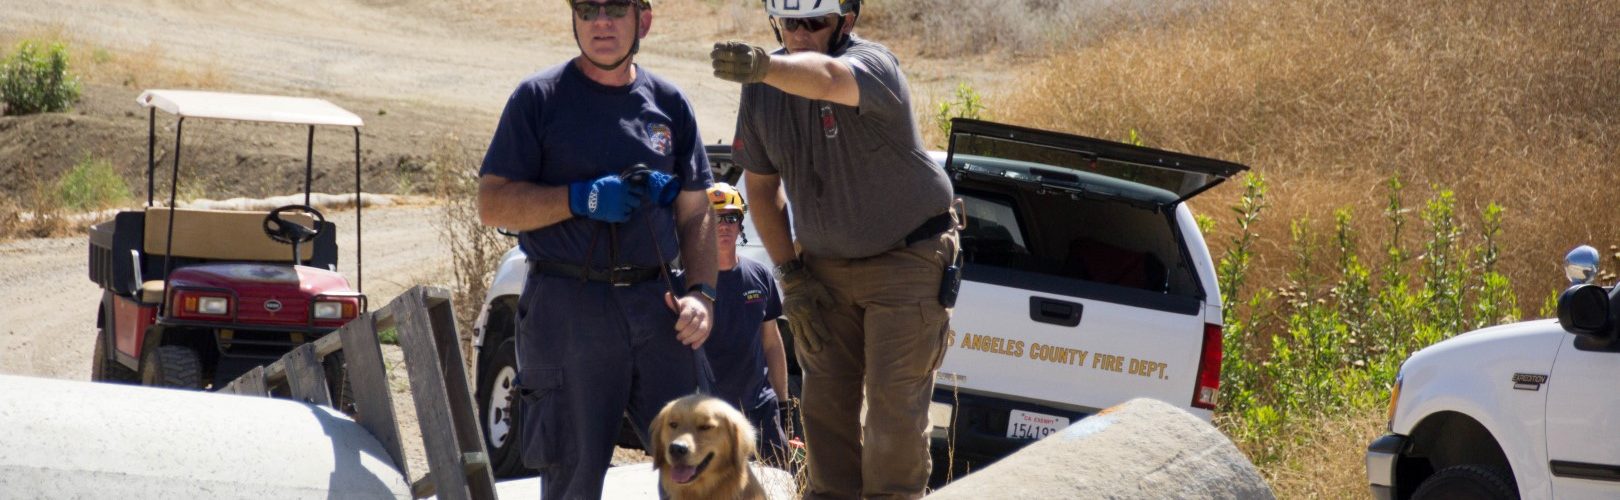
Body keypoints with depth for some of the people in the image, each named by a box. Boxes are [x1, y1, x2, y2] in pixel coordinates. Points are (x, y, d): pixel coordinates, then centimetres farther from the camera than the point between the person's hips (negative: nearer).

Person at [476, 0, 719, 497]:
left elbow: (695, 213, 16)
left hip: (656, 302, 3)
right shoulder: (539, 98, 2)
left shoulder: (668, 103, 13)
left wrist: (701, 292, 0)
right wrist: (581, 199, -15)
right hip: (567, 307, -3)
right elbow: (492, 204, -2)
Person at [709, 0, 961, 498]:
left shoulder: (872, 64, -24)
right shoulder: (762, 89, -5)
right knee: (825, 400, 5)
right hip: (824, 265, 5)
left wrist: (763, 65, -71)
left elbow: (825, 78, -50)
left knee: (895, 401, -6)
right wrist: (791, 274, 1)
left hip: (906, 257, -5)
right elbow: (761, 183, 7)